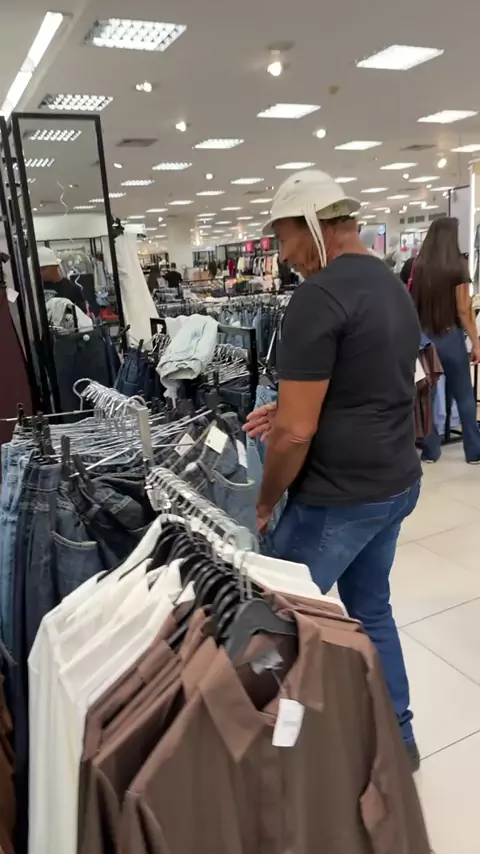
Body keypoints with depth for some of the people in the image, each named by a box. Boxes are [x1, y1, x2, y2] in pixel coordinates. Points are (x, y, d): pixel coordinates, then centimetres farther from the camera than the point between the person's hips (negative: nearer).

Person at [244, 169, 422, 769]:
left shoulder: (318, 296, -19)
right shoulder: (393, 286, 10)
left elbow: (297, 433, -21)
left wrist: (265, 503, -6)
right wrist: (291, 407, 16)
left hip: (339, 496, -9)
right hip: (397, 480, 9)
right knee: (371, 609, 23)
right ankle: (396, 737, 39)